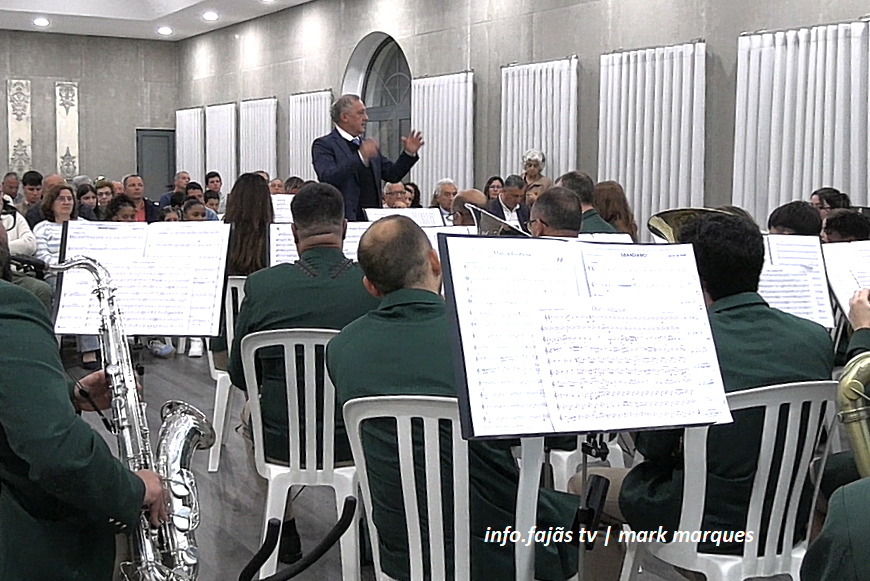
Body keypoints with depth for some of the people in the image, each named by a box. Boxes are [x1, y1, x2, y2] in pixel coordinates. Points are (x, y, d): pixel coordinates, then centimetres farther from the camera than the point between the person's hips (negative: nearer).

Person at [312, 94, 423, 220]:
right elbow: (328, 178, -19)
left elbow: (392, 175, 20)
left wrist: (409, 153, 4)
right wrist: (361, 157, -28)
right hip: (343, 221, -6)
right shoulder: (324, 145, -2)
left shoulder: (368, 145, 19)